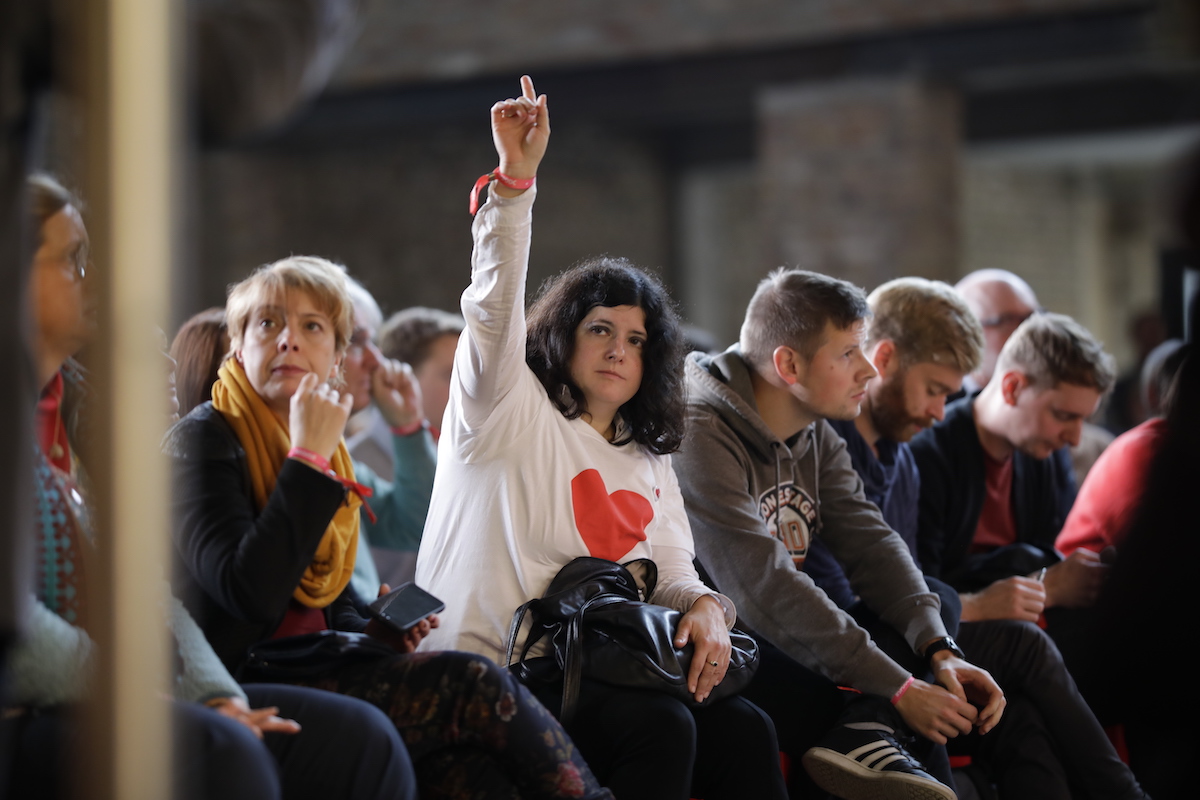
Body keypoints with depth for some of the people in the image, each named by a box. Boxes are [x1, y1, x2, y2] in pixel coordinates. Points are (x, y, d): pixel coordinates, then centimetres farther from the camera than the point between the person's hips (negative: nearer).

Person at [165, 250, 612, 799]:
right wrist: (308, 456, -16)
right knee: (473, 684, -22)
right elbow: (252, 593, -22)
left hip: (316, 672, 7)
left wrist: (370, 632, 6)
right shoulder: (202, 440, -6)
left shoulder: (325, 452, 19)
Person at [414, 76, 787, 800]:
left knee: (744, 730, -19)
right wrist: (516, 178, -25)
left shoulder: (650, 461, 22)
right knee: (661, 727, -29)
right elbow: (494, 308, -14)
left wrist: (705, 606, -9)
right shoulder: (510, 412, 3)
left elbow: (672, 574, 16)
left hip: (596, 671, 6)